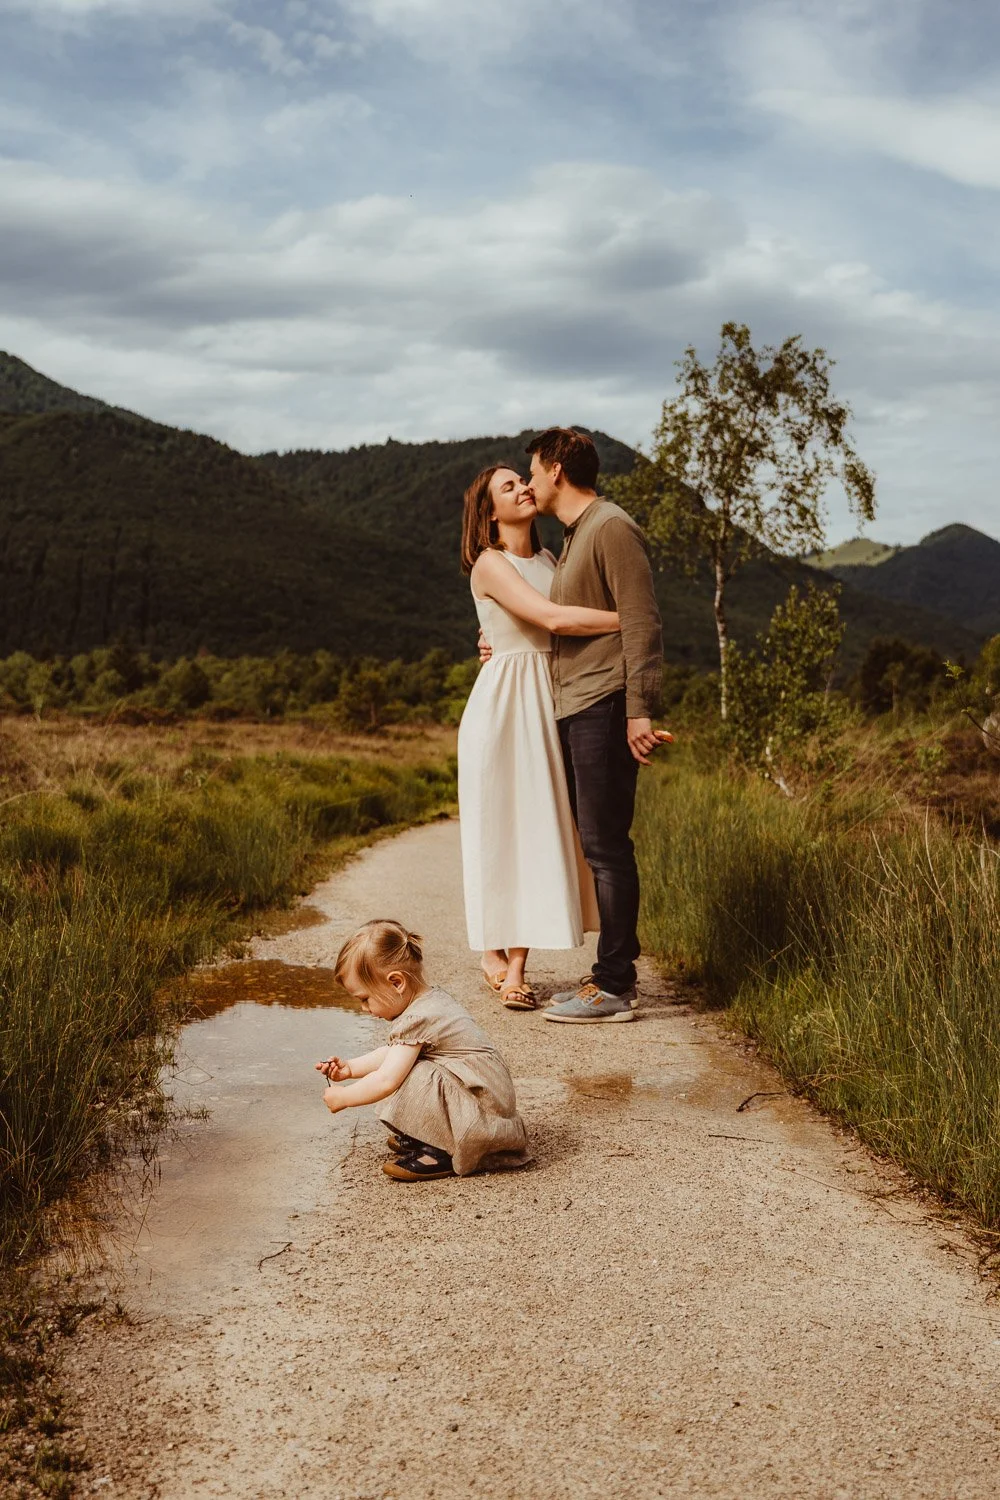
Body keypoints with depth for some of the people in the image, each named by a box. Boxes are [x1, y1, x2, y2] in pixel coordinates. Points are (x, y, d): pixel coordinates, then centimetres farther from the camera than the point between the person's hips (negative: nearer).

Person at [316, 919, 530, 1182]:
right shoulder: (432, 1000, 10)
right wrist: (350, 1067, 15)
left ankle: (440, 1154, -12)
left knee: (419, 1077, -27)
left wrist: (342, 1097, -9)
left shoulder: (417, 1020, -21)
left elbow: (386, 1081, -23)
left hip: (483, 1116, -11)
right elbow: (393, 1054, 23)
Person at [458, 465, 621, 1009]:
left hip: (548, 702, 6)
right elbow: (552, 619, -21)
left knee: (539, 827, 3)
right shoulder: (489, 564, -8)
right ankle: (493, 953, 13)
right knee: (498, 826, 0)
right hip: (503, 701, -6)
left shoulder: (547, 559, 15)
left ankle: (517, 965, 7)